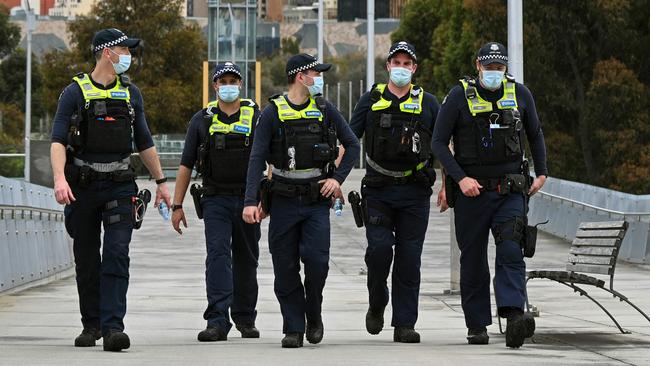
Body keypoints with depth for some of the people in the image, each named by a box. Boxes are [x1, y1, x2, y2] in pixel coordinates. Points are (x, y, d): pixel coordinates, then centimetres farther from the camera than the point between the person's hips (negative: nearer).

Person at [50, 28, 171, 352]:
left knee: (117, 256, -13)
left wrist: (161, 182, 19)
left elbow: (144, 142, 19)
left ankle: (113, 327, -20)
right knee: (87, 262, 7)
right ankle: (91, 325, 21)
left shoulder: (130, 93, 10)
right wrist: (60, 178, -24)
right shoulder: (75, 92, -2)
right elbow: (58, 141, -9)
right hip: (83, 188, -1)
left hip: (120, 186, 2)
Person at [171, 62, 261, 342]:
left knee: (246, 261, 10)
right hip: (216, 200, -1)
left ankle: (245, 319, 24)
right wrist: (177, 205, 3)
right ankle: (217, 322, -22)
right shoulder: (202, 120, 6)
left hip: (248, 200, 1)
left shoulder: (256, 117, 5)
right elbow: (186, 165, 8)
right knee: (218, 256, -14)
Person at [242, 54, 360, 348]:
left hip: (317, 200, 1)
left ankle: (313, 313, 10)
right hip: (284, 200, -1)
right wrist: (251, 201, -15)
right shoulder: (273, 113, -3)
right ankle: (293, 329, 10)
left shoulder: (325, 110, 4)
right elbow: (257, 158, -6)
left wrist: (338, 178, 0)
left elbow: (352, 145, 13)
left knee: (316, 258, -14)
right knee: (285, 267, 0)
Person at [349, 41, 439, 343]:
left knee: (409, 258, -1)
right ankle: (377, 304, 13)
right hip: (378, 190, 0)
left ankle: (404, 324, 3)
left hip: (415, 193, 0)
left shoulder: (427, 103, 8)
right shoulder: (371, 100, 8)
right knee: (379, 248, -13)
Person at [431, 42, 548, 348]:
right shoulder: (460, 96, -3)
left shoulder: (519, 93, 6)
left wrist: (542, 173, 12)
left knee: (511, 251, -16)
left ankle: (514, 316, -28)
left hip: (510, 192, 1)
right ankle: (477, 325, 15)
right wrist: (460, 178, -14)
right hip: (471, 191, -1)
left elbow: (535, 135, 20)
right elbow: (439, 143, -3)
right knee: (473, 260, 6)